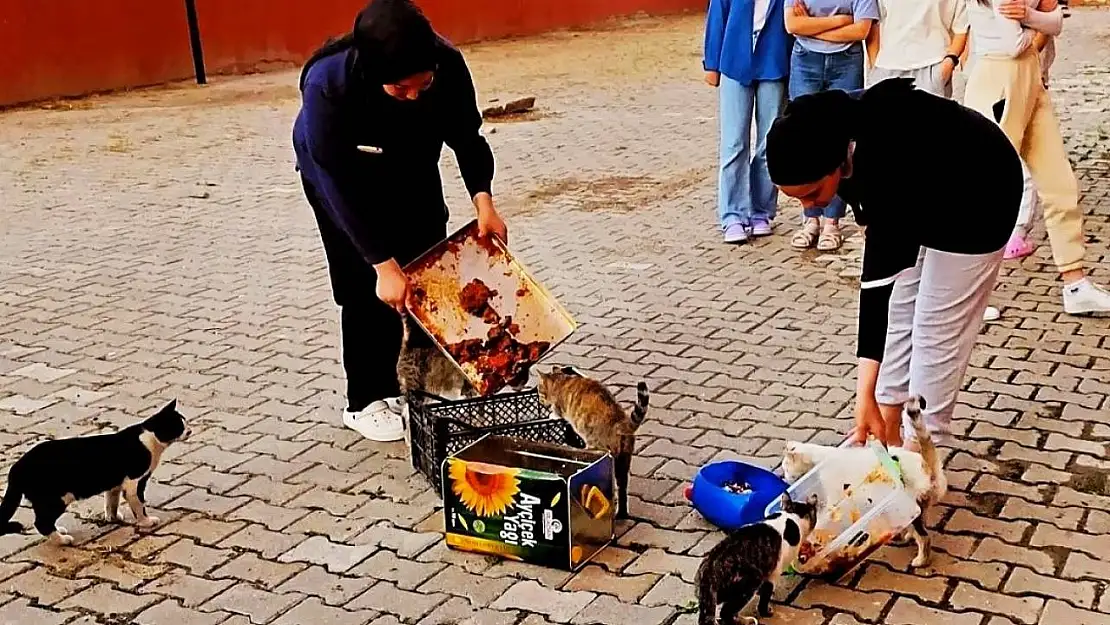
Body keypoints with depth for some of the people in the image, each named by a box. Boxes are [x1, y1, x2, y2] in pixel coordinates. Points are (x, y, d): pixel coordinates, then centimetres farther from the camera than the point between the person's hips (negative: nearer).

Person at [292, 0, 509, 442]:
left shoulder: (448, 65, -32)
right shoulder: (327, 84, -40)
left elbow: (467, 137, -14)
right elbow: (340, 183, -34)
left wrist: (482, 198, -29)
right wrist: (383, 264, -35)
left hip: (412, 170, 4)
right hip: (340, 177, -3)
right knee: (367, 287, -7)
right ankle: (366, 402, 9)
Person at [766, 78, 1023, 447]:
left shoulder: (882, 156, -43)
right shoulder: (829, 134, -22)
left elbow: (879, 278, -44)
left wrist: (865, 395, -43)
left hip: (976, 197, -7)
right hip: (919, 193, 8)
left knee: (937, 326, -6)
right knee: (899, 312, 8)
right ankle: (888, 435, 17)